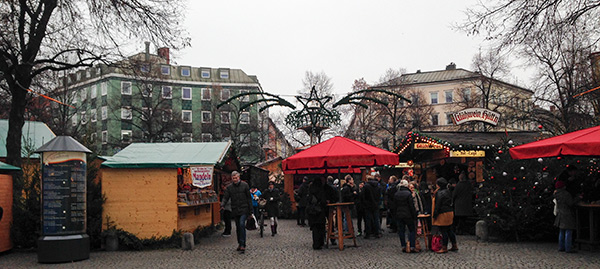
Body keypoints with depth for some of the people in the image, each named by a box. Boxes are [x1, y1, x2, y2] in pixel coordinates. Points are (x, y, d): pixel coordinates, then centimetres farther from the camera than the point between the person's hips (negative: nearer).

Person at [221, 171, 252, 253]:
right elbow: (226, 197, 2)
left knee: (242, 224, -18)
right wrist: (222, 205, -19)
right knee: (238, 227, 11)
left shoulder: (245, 185, 0)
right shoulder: (229, 187, 6)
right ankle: (240, 243, 25)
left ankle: (243, 245, -17)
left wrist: (250, 209, -2)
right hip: (235, 210, 3)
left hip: (244, 209, -3)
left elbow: (249, 198, 2)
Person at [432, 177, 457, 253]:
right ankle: (454, 246, 21)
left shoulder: (439, 193, -17)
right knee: (449, 230, 16)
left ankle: (444, 248, 2)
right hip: (450, 212, 9)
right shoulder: (448, 191, 10)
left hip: (443, 214, -9)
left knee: (443, 231, -2)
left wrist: (435, 216, -11)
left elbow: (437, 205, -17)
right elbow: (450, 203, 15)